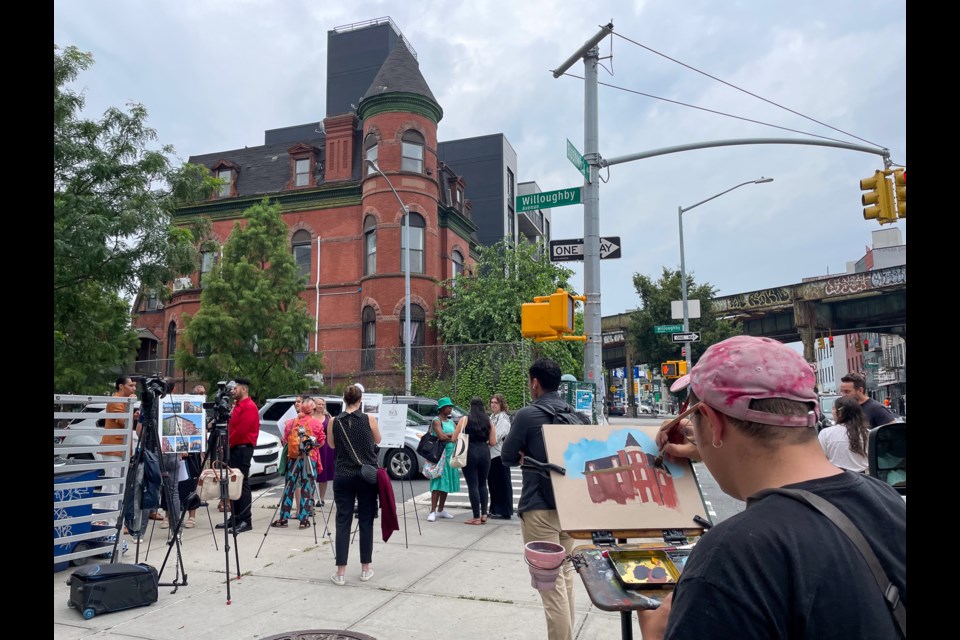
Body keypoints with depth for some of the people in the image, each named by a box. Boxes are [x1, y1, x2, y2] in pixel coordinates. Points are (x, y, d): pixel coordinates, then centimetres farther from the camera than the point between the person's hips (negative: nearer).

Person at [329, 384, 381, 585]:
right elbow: (377, 441, 11)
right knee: (366, 521, 8)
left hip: (343, 476, 1)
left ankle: (341, 573, 3)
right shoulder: (369, 419, -6)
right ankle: (365, 569, 14)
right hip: (367, 475, -1)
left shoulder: (335, 422, -2)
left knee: (343, 522, 4)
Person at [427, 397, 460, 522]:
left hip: (451, 455, 7)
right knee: (438, 482, -11)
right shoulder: (436, 421, -6)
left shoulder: (451, 422, 17)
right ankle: (433, 511, -10)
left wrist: (447, 435, -9)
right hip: (440, 454, -7)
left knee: (447, 483, 9)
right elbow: (441, 436, -19)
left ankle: (440, 510, 17)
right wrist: (453, 435, -3)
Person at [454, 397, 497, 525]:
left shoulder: (465, 419, -2)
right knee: (482, 484, 17)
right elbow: (492, 442, 3)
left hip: (470, 453, -3)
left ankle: (476, 517, 3)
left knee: (472, 485, 2)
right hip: (484, 453, 3)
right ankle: (484, 514, 13)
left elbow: (454, 439, -2)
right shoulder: (489, 421, 5)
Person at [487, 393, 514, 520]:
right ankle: (494, 510, 21)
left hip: (500, 454, -9)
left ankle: (504, 512, 2)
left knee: (502, 483, -3)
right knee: (492, 483, 13)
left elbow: (495, 437, -18)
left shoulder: (503, 419, -11)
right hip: (491, 454, 9)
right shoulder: (492, 417, 16)